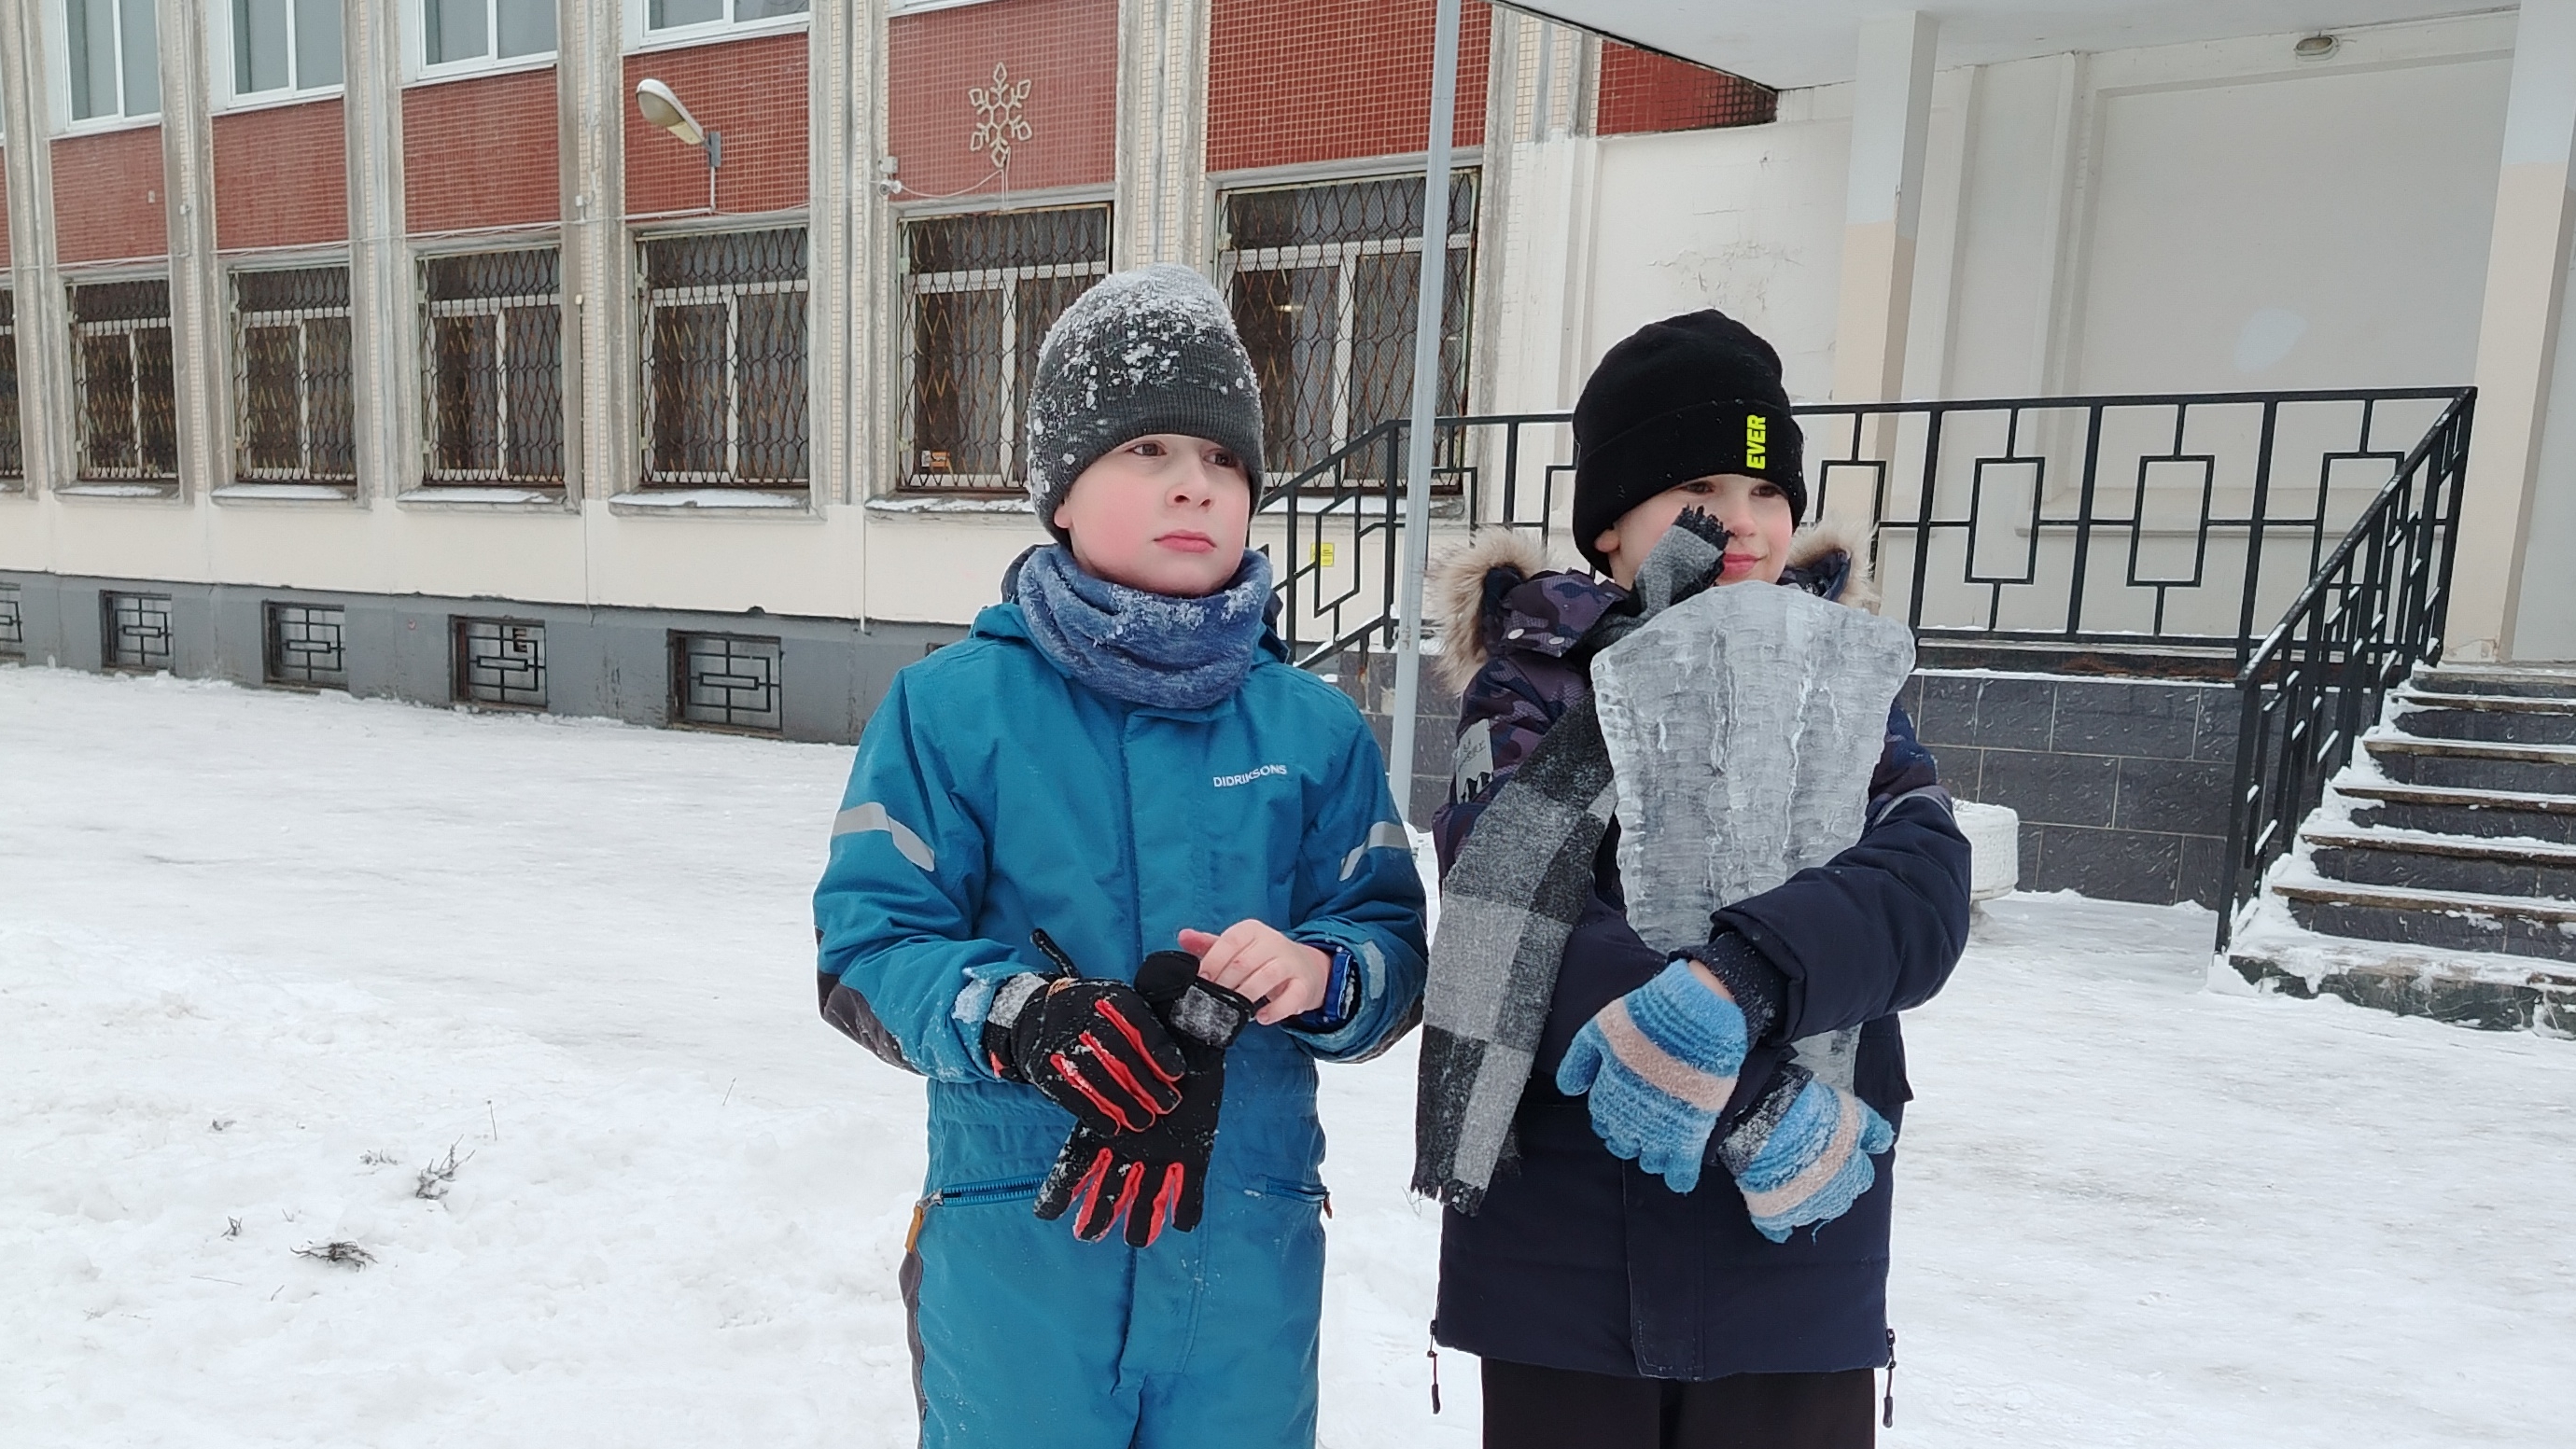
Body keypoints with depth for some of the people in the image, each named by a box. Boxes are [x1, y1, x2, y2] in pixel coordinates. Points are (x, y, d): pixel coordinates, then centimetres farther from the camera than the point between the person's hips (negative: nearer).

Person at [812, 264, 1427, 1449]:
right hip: (1015, 1248, -1)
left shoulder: (1312, 725, -1)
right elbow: (865, 948, -8)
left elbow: (1394, 943, 0)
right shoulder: (954, 706, -7)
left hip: (1250, 1248, 2)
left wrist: (1317, 973, -23)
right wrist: (1025, 1017, -25)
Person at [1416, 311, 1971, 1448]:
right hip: (1564, 1261, -2)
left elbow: (1923, 888, -12)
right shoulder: (1534, 679, -3)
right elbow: (1514, 925, -17)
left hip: (1795, 1269, 2)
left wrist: (1733, 988, -30)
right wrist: (1758, 1108, -21)